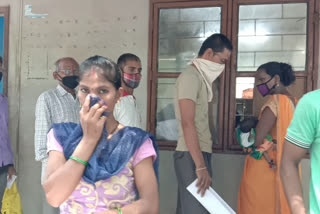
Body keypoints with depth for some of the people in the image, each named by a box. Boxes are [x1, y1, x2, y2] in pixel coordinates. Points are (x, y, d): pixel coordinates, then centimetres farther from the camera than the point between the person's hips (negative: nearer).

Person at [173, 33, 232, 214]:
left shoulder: (200, 77, 17)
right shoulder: (191, 76, -11)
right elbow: (187, 124, -21)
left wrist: (202, 162, 18)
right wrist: (201, 166, -24)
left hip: (198, 153, 9)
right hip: (191, 156, -9)